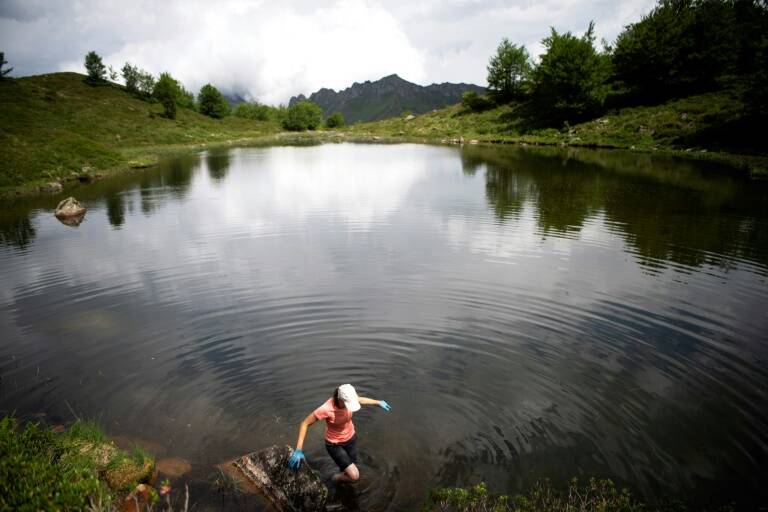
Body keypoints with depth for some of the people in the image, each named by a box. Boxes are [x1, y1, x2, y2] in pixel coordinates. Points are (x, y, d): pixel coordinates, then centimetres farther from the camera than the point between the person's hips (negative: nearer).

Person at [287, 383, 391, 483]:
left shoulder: (347, 400, -22)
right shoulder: (326, 409, -36)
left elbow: (361, 400, 3)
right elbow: (304, 424, -25)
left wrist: (378, 402, 10)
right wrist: (299, 449, -28)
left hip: (351, 438, 5)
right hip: (334, 444, -4)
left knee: (347, 471, 19)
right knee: (354, 476, -9)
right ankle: (337, 478, 24)